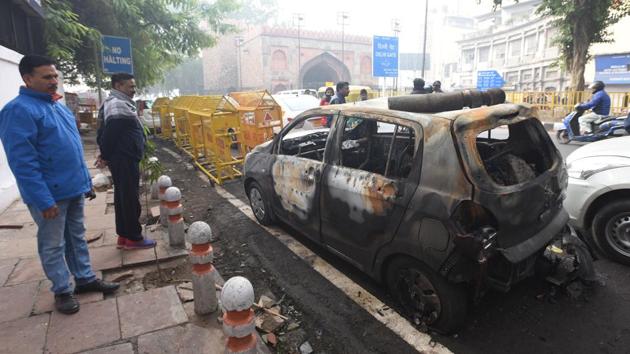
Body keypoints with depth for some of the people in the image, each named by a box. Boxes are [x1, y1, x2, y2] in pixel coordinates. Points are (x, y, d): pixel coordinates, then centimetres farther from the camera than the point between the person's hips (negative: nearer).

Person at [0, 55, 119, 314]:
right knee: (53, 245, 8)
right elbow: (22, 162, -20)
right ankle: (62, 290, 22)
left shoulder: (59, 106, 12)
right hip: (49, 195, -8)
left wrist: (86, 181, 16)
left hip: (74, 189, 8)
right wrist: (43, 200, -23)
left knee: (77, 237, 17)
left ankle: (85, 278, 30)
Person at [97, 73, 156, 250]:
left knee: (122, 197, 14)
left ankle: (124, 235, 23)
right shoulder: (118, 106, -17)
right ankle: (133, 238, 7)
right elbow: (109, 133, -22)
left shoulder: (117, 103, 17)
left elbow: (104, 132, 18)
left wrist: (106, 155, 14)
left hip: (123, 159, 11)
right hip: (124, 160, -11)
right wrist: (106, 156, -11)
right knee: (130, 198, -3)